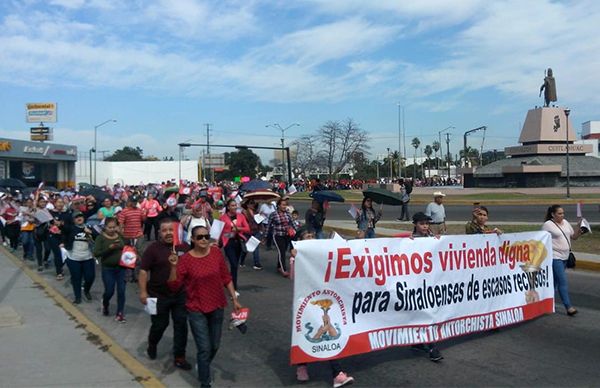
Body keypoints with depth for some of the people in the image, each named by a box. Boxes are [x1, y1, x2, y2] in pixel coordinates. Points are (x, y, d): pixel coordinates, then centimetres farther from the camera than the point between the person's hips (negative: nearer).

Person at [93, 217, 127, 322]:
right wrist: (109, 248, -27)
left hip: (121, 268, 3)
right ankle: (105, 304, 38)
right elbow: (96, 253, -15)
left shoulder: (120, 236, 2)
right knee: (109, 291, 4)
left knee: (121, 291, 1)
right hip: (108, 269, -3)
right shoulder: (101, 237, -8)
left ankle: (120, 313, 14)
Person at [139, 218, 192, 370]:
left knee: (181, 325, 4)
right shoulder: (153, 249, -9)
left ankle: (179, 357, 17)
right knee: (160, 324, 11)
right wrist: (143, 292, -13)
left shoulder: (184, 247, 0)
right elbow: (143, 271, -9)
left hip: (180, 295, 3)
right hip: (159, 296, -3)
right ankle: (152, 346, 42)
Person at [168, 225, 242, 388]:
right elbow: (174, 286, -13)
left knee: (215, 346, 17)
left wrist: (234, 299, 2)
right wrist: (174, 266, -26)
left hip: (217, 307, 4)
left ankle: (204, 368, 48)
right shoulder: (185, 259, -14)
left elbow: (226, 277, 3)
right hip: (196, 310, -3)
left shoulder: (216, 252, -5)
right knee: (205, 349, -3)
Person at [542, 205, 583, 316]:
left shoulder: (565, 223, 11)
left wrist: (579, 228, 0)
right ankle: (569, 307, -10)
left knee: (556, 281, 14)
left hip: (565, 257, 7)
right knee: (563, 281, -11)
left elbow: (574, 236, 17)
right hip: (555, 257, -7)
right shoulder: (547, 225, -10)